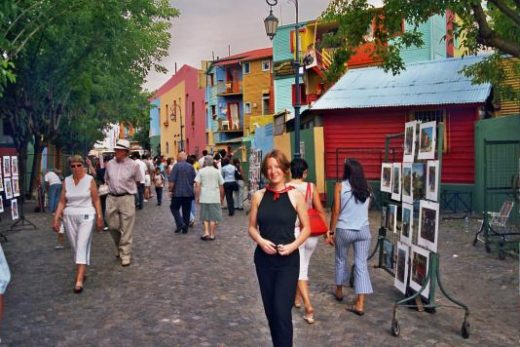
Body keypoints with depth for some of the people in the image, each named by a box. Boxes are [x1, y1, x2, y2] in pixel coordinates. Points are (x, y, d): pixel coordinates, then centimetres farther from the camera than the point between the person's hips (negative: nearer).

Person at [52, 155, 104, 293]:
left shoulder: (90, 180, -2)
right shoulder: (66, 181, 6)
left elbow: (96, 200, 0)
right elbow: (62, 202, 8)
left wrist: (99, 217, -3)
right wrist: (56, 218, -1)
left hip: (86, 216, -4)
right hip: (69, 216, 4)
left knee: (82, 246, -11)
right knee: (75, 246, 9)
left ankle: (79, 280, -14)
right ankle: (82, 271, 25)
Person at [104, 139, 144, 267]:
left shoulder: (133, 165, -5)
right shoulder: (110, 164, 6)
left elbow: (138, 180, 8)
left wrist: (127, 188, 8)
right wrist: (113, 187, 12)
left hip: (127, 198, -4)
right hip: (111, 198, 4)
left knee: (126, 229, -1)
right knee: (112, 226, 11)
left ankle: (125, 255, 8)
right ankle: (120, 247, 36)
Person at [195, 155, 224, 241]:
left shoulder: (201, 171, 0)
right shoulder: (217, 171, 4)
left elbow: (197, 185, -7)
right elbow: (221, 186, 6)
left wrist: (197, 197, -1)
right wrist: (222, 197, 15)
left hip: (204, 197, 0)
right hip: (215, 198, 0)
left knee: (205, 216, 13)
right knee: (213, 217, 6)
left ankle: (206, 232, 2)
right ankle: (212, 235, 8)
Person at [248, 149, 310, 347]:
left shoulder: (295, 196, -5)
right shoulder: (258, 196, 1)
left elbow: (306, 228, 1)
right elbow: (252, 227, 7)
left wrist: (293, 245, -14)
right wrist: (260, 241, -13)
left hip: (288, 260, -3)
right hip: (264, 259, 3)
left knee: (282, 310, -8)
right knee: (270, 310, 12)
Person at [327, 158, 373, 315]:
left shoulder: (340, 186, -6)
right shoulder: (366, 188, 4)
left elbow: (336, 211, -8)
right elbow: (365, 208, 13)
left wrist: (331, 231, -2)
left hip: (344, 230, -2)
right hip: (363, 230, 2)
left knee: (341, 260, 19)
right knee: (361, 265, 3)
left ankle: (339, 291, 38)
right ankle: (360, 304, 1)